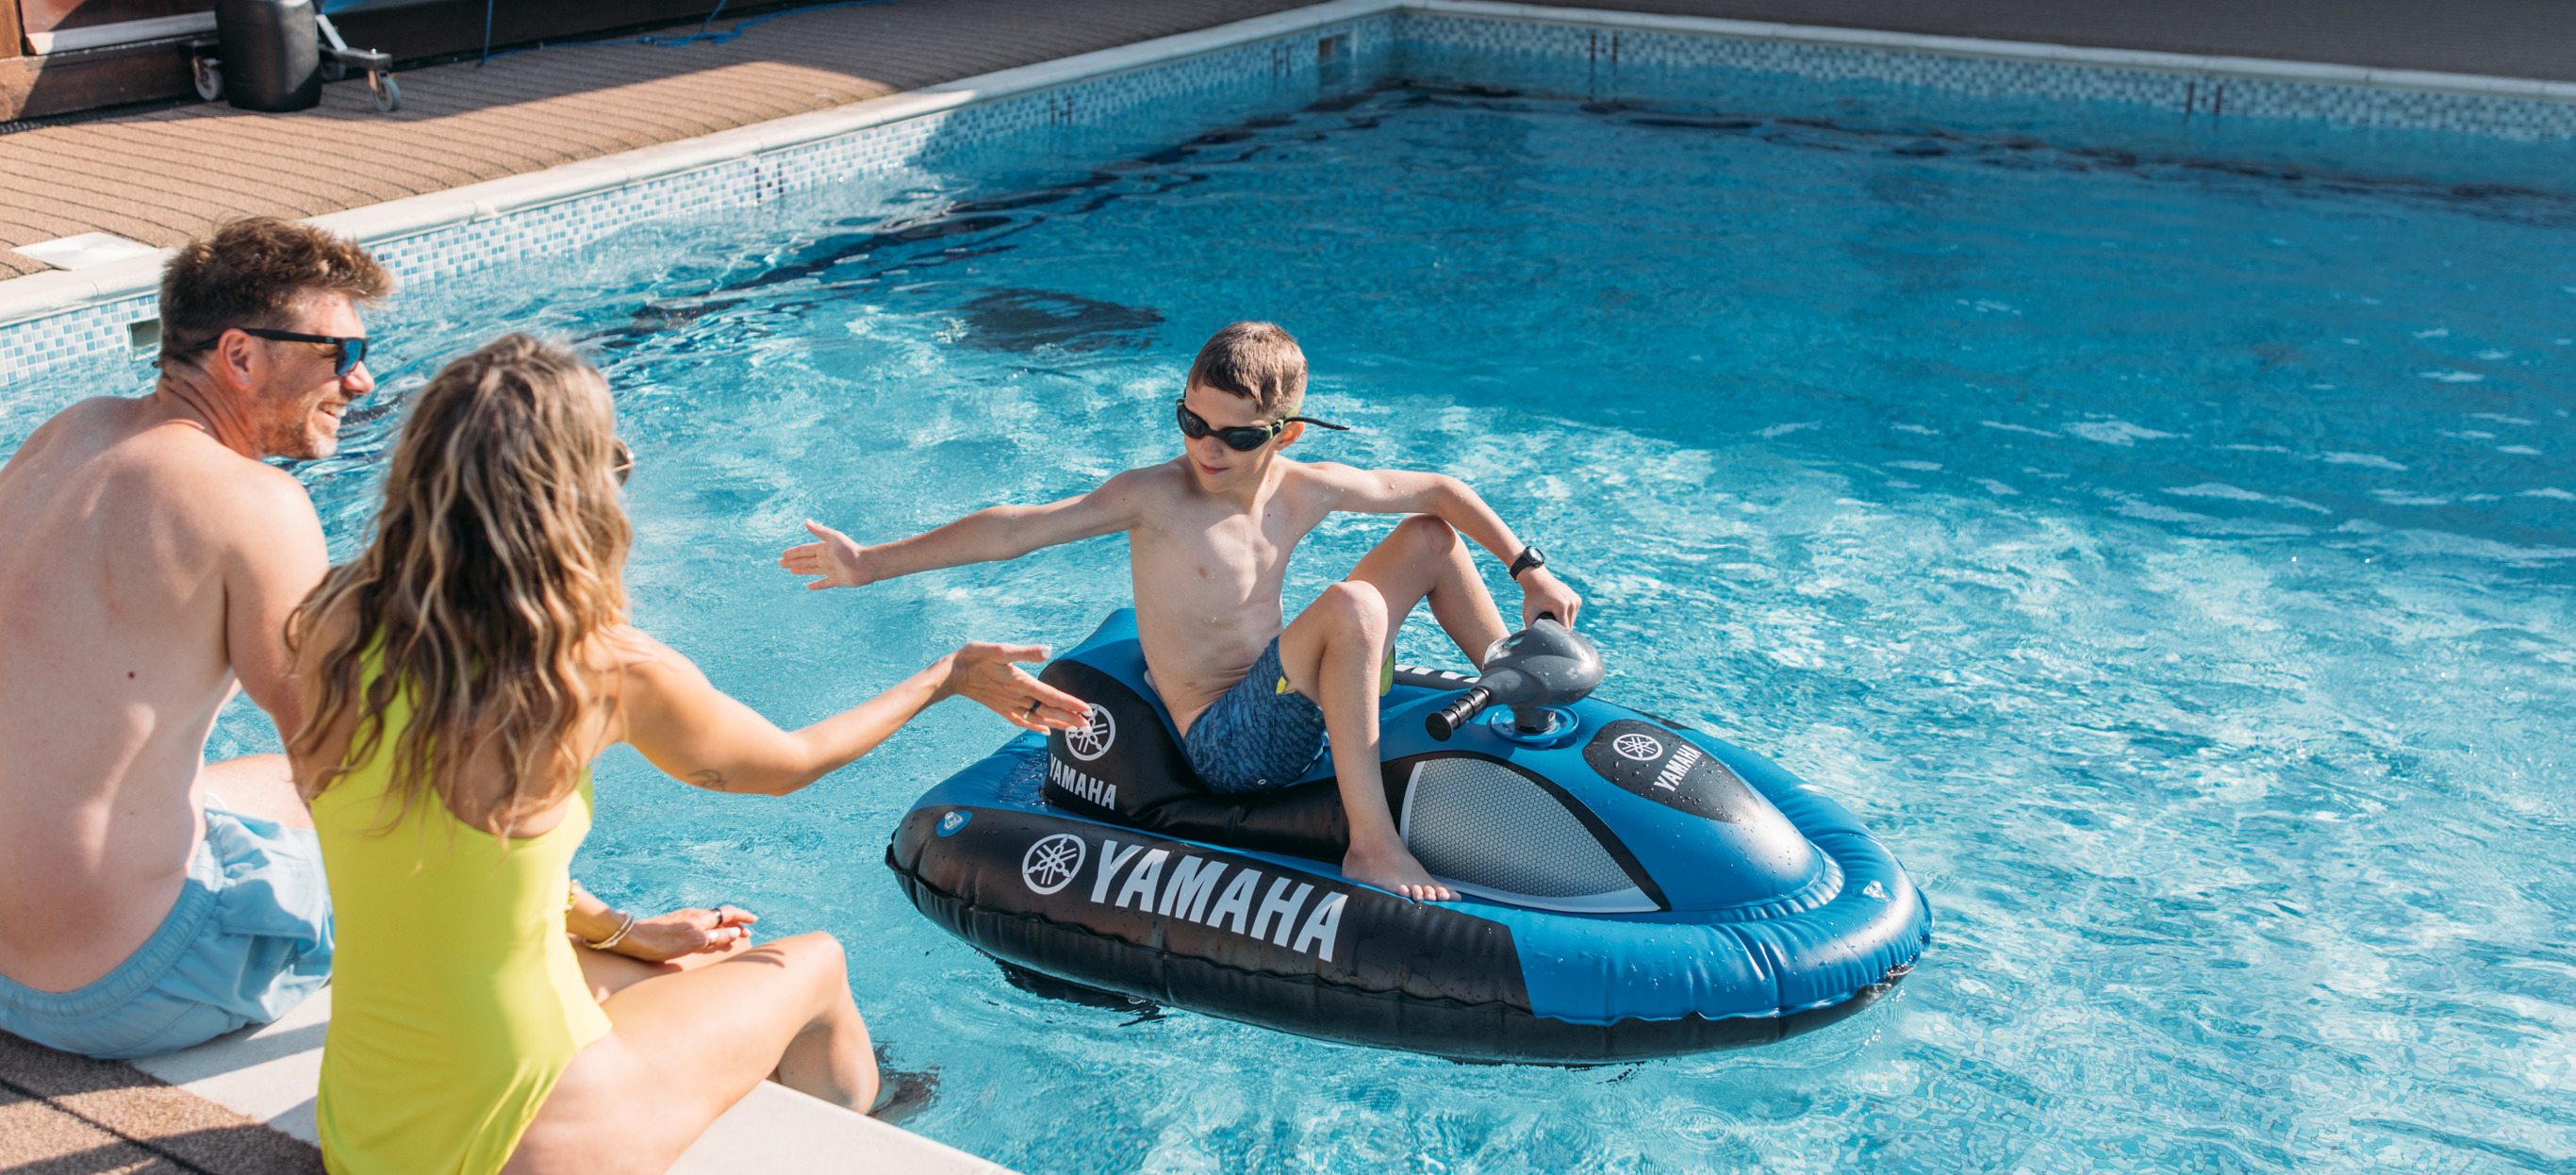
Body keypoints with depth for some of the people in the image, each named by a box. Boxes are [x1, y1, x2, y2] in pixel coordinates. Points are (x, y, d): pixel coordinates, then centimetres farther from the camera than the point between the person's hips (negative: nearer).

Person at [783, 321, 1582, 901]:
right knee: (1351, 606, -35)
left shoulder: (1307, 491, -2)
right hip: (1229, 746, -7)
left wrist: (1530, 571, 10)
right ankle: (1371, 847, -32)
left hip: (1293, 709, 7)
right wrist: (872, 564, -27)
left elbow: (1441, 491, 9)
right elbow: (1017, 529, -23)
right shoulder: (1156, 497, -17)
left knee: (1430, 538, 12)